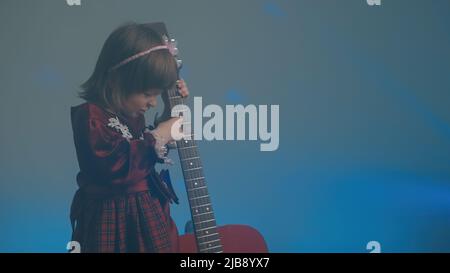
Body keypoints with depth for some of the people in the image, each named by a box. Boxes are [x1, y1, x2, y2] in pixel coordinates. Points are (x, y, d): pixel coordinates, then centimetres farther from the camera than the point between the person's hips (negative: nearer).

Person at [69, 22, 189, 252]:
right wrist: (157, 137, -22)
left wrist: (172, 108, 13)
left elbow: (152, 153, 23)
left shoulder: (130, 112, 8)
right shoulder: (91, 116, -20)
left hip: (150, 212, 8)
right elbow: (115, 164, -34)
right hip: (114, 221, -8)